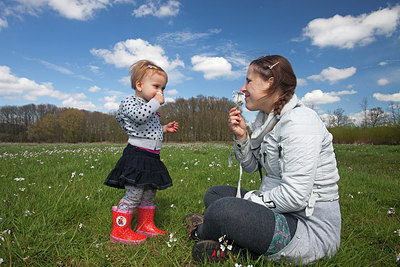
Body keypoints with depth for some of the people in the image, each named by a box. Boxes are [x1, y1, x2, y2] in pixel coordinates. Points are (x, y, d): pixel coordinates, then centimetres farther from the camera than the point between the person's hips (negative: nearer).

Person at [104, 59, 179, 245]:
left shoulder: (151, 108, 21)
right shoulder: (130, 102, -7)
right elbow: (139, 115, -31)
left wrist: (164, 129, 19)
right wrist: (156, 102, -19)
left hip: (152, 158, 9)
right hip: (137, 156, -9)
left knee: (149, 195, 16)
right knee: (133, 194, -5)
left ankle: (146, 225, 30)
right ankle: (120, 231, 10)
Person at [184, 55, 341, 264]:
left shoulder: (298, 121, -22)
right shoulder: (267, 118, 7)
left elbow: (295, 196, -26)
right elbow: (251, 167, 13)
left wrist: (248, 200, -13)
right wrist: (241, 136, -4)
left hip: (311, 227, -9)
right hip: (281, 211, 10)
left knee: (224, 209, -29)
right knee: (213, 194, 15)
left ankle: (201, 232, 4)